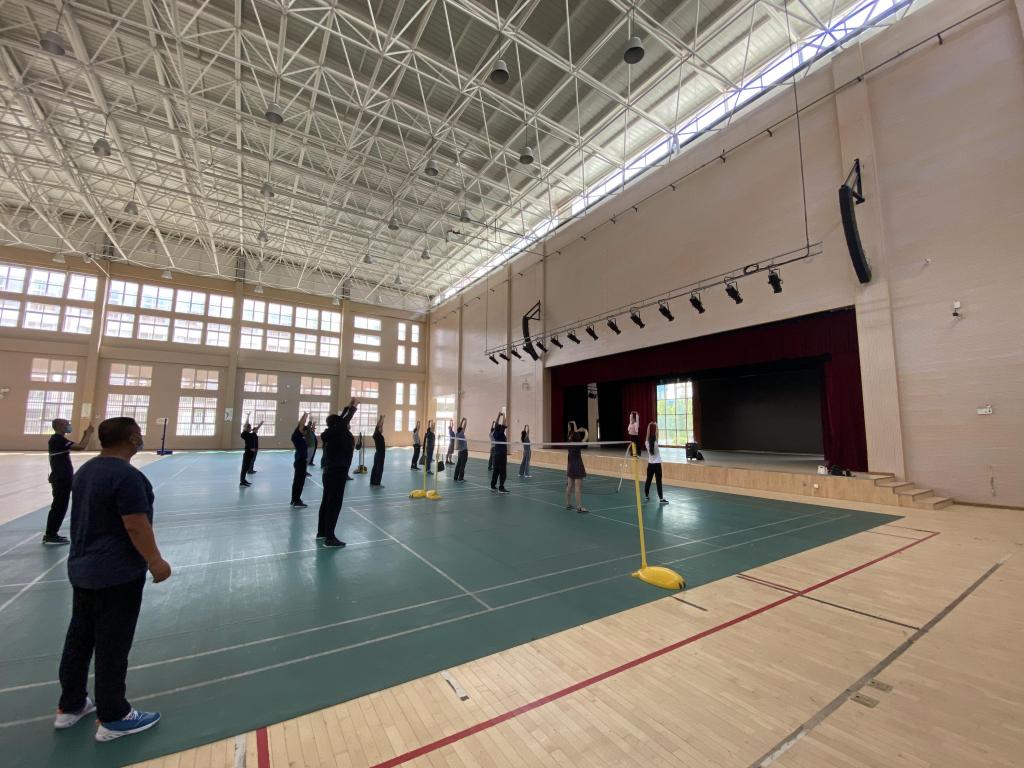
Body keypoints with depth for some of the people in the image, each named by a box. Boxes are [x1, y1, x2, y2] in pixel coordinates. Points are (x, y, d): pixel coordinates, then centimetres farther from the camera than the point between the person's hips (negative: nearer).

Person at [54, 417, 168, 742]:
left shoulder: (86, 470, 6)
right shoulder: (127, 475, -24)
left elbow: (92, 517, 16)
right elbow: (136, 525, -24)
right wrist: (156, 561, -13)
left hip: (82, 569, 9)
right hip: (117, 574, -9)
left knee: (79, 638, 20)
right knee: (113, 646, 3)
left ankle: (70, 706, 36)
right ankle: (113, 718, 17)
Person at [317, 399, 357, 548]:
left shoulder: (331, 434, 5)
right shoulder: (337, 433, -17)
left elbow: (341, 419, 16)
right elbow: (345, 420, -13)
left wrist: (349, 406, 18)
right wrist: (354, 406, 1)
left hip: (330, 472, 9)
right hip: (337, 473, -9)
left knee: (326, 502, 17)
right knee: (334, 505, -4)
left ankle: (321, 532, 29)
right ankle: (329, 538, 1)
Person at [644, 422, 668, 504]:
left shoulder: (647, 443, -3)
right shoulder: (655, 443, -13)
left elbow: (648, 434, 3)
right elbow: (656, 434, -16)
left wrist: (649, 426, -1)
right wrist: (656, 426, -10)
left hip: (650, 464, 5)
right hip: (657, 464, -5)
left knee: (648, 480, 13)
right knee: (658, 481, -6)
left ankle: (646, 495, 22)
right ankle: (661, 498, -7)